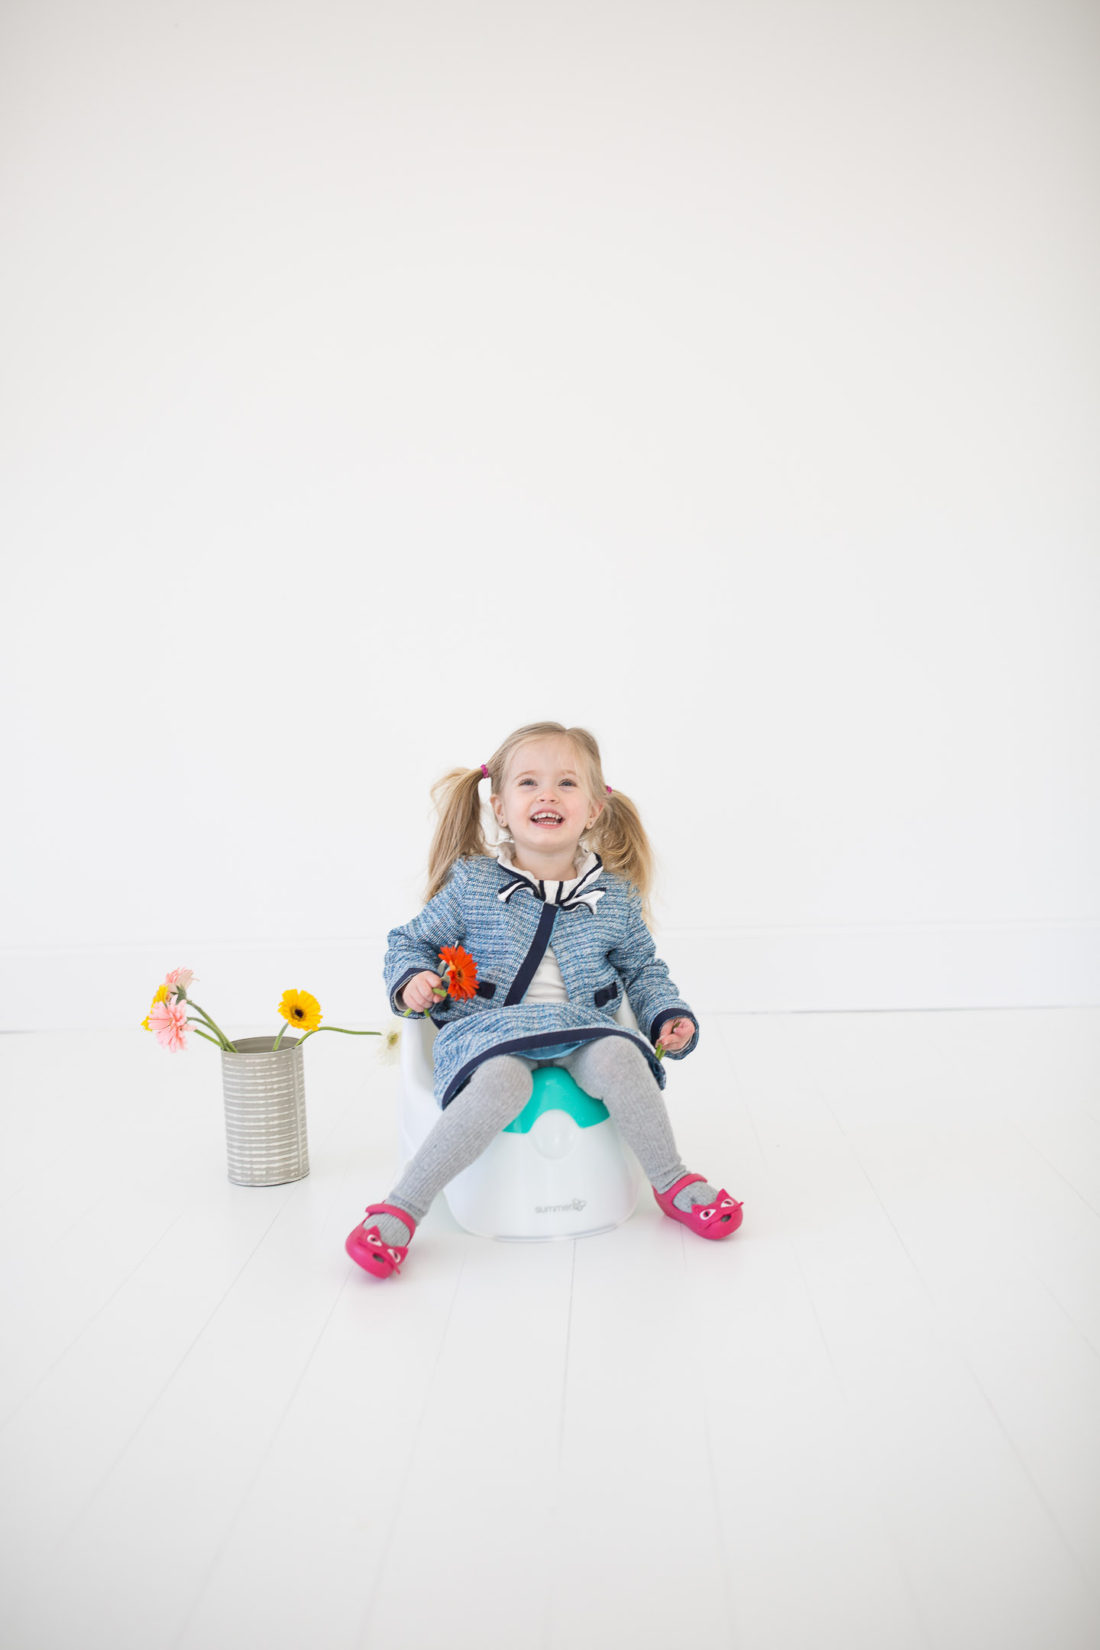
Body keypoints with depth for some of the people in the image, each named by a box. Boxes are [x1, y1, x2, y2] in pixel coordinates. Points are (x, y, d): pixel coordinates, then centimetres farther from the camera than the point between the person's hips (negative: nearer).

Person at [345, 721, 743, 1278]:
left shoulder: (615, 897, 6)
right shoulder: (471, 884, -1)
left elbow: (642, 968, 20)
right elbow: (410, 941, 9)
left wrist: (670, 1014, 3)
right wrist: (412, 980, -12)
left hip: (580, 1025, 2)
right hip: (486, 1026, -2)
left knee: (617, 1057, -30)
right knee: (503, 1082, -35)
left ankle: (672, 1184, -6)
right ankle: (400, 1209, -26)